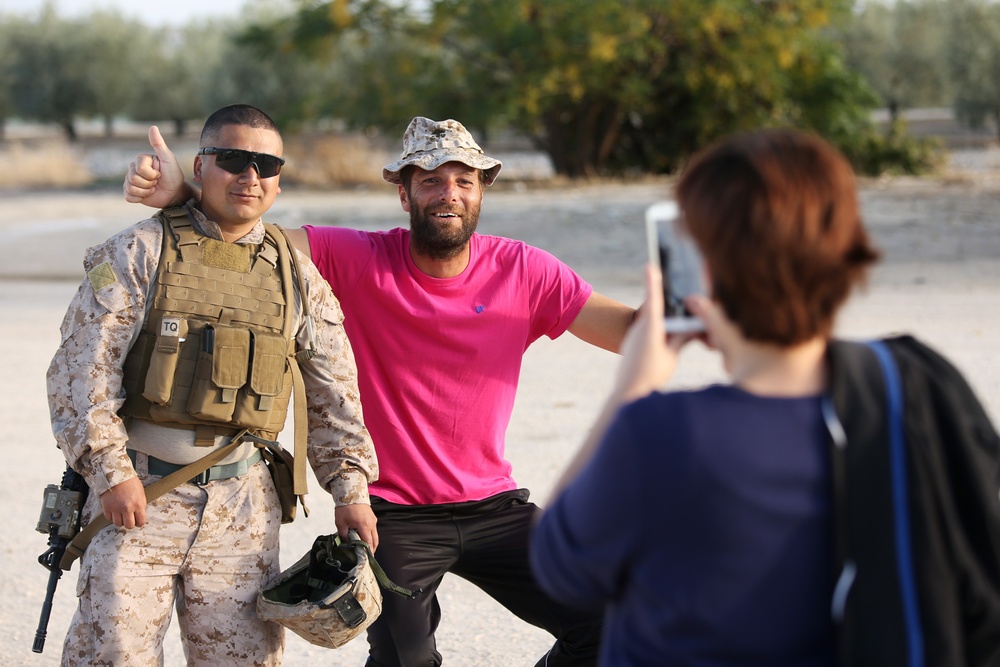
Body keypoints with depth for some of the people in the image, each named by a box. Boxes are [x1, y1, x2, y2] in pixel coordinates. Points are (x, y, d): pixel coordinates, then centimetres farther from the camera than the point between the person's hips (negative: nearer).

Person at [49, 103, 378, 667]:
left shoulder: (297, 277, 9)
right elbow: (82, 368, -6)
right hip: (139, 493, -3)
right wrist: (111, 472, -13)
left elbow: (334, 390, 13)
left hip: (242, 500, 3)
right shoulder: (139, 253, -2)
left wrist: (351, 488, 5)